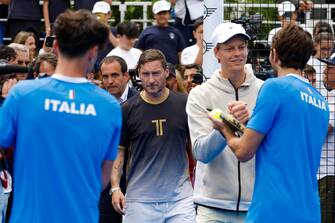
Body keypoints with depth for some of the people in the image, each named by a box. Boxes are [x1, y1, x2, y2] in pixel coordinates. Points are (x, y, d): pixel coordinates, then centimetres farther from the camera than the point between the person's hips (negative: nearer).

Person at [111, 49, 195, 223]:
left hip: (180, 197, 0)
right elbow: (118, 151, 7)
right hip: (140, 200, 0)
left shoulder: (184, 104, 3)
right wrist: (115, 188, -4)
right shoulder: (127, 109, 1)